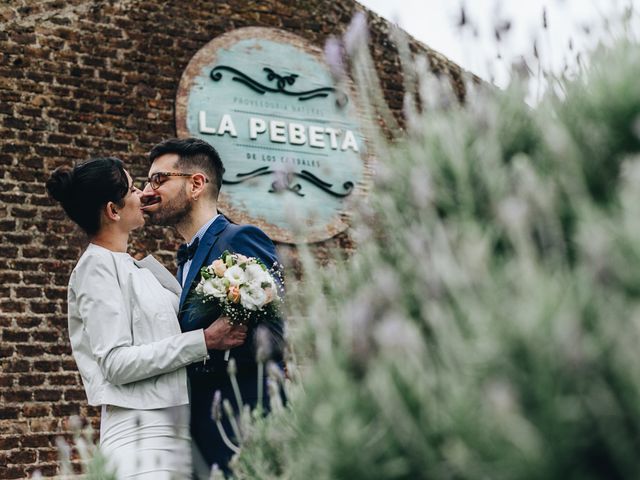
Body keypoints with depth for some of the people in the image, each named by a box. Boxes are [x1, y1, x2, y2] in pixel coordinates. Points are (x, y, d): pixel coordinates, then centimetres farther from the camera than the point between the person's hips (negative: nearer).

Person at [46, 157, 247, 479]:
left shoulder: (130, 266, 16)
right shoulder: (98, 265, -7)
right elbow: (116, 363, -16)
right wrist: (204, 340, -17)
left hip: (176, 433, 8)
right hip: (142, 438, -8)